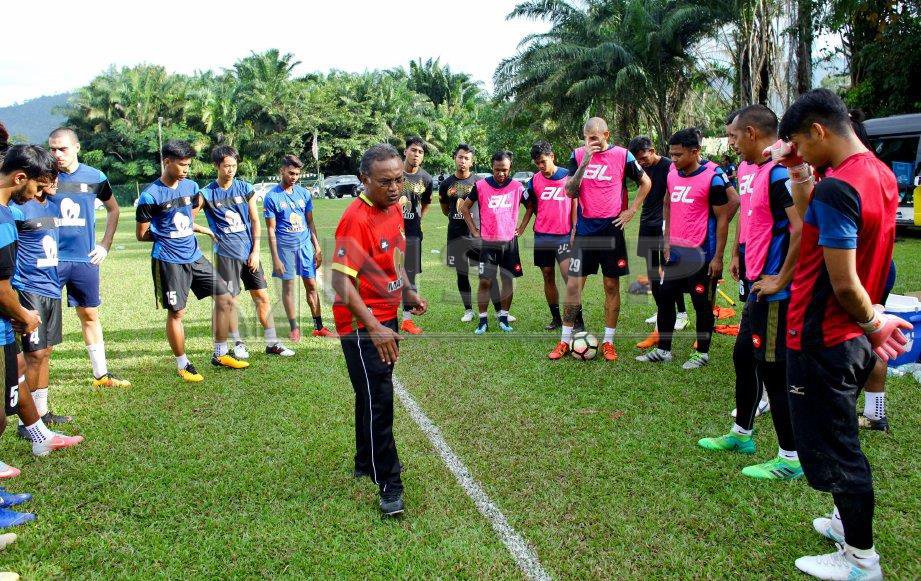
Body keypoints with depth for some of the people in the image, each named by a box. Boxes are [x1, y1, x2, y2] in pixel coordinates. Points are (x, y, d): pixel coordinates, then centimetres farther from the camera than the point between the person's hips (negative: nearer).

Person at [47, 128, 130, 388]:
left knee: (90, 315, 13)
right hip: (51, 260, -2)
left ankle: (101, 374, 23)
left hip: (85, 259, 3)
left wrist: (105, 245, 9)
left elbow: (113, 210, 17)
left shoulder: (94, 177, 2)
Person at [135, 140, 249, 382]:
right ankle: (182, 364, 17)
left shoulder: (191, 186, 6)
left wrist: (202, 229, 6)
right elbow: (142, 235, -5)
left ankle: (220, 354, 17)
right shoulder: (150, 196, -12)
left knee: (225, 299, 4)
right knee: (176, 313, 1)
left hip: (194, 256, 7)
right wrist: (168, 235, 1)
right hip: (169, 261, -6)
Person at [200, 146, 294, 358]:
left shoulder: (245, 188, 3)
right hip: (226, 253, -2)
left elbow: (255, 222, 5)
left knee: (262, 297, 3)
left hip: (249, 251, 3)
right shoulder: (207, 193, -3)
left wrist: (255, 252, 0)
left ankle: (272, 343, 12)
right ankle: (238, 343, 19)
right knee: (230, 300, 3)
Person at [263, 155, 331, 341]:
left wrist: (317, 248, 8)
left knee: (311, 285, 6)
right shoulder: (272, 197, -6)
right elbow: (271, 230, -6)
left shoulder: (304, 193, 5)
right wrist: (275, 259, -9)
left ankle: (319, 327, 13)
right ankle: (294, 328, 15)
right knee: (288, 286, 5)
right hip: (285, 247, -3)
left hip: (305, 244, 3)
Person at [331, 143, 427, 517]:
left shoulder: (395, 208, 3)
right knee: (378, 400, -4)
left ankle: (367, 462, 39)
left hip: (386, 317, 9)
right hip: (362, 324, -9)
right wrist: (373, 328, -34)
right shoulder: (356, 219, -24)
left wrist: (408, 293, 13)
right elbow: (341, 280, -29)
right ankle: (388, 485, 8)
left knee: (374, 395, 21)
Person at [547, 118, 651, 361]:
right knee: (573, 284, 0)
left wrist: (632, 210, 1)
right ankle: (565, 341, 10)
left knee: (612, 285, 5)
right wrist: (585, 162, -17)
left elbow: (645, 183, 10)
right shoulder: (578, 155, 1)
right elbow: (570, 192, -7)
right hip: (585, 229, 1)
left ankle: (608, 342, 15)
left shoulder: (622, 155, -2)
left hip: (612, 229, -1)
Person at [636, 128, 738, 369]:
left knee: (702, 303, 5)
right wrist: (667, 240, 12)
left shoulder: (713, 176, -14)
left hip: (700, 253, -7)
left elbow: (722, 218, -11)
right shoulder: (672, 174, 5)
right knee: (665, 296, 11)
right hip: (676, 250, 7)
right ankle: (663, 350, 23)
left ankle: (702, 353, 19)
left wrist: (718, 256, -12)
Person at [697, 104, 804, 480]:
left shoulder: (780, 172, -19)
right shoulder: (759, 170, 12)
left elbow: (803, 229, -29)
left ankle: (791, 459, 12)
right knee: (744, 357, 20)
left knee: (773, 368, -1)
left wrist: (781, 279, -22)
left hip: (775, 291, -10)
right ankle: (741, 434, 37)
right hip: (760, 287, 10)